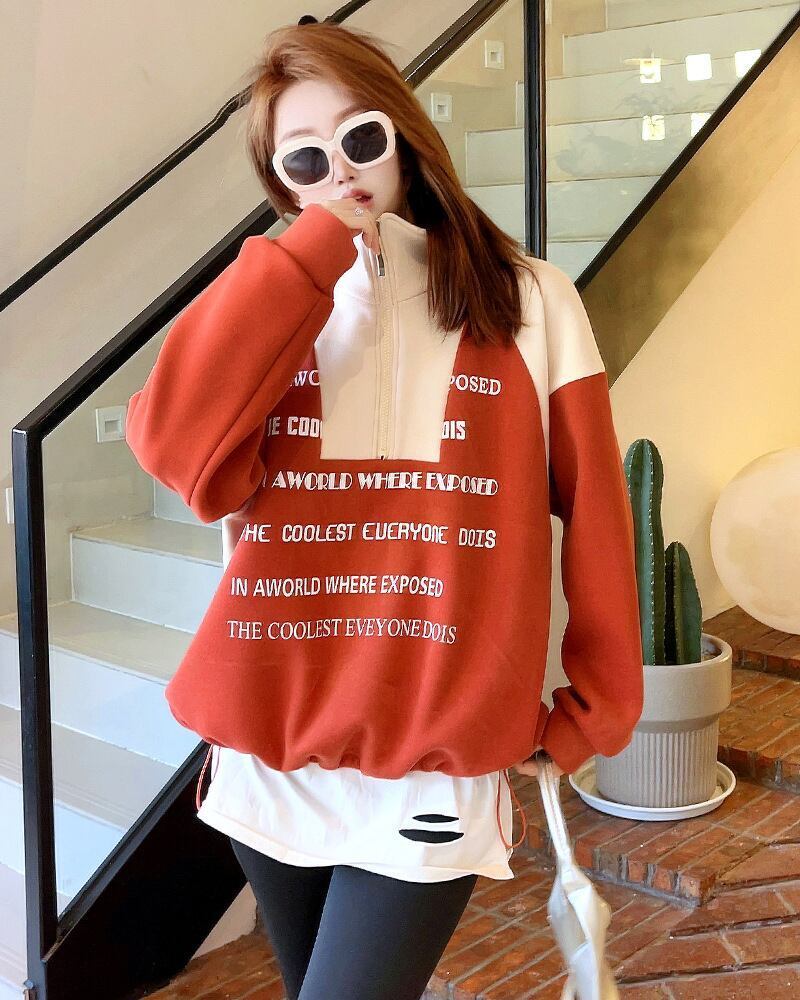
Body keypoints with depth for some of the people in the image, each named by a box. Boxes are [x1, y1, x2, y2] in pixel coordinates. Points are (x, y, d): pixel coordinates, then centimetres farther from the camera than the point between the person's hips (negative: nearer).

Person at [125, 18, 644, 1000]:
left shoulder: (529, 301, -1)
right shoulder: (263, 302, 4)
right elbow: (174, 447, -16)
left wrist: (593, 713, 5)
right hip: (269, 752, 3)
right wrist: (314, 251, -14)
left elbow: (594, 514, 2)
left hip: (437, 770, -3)